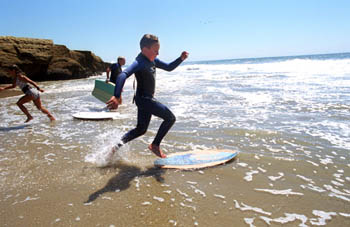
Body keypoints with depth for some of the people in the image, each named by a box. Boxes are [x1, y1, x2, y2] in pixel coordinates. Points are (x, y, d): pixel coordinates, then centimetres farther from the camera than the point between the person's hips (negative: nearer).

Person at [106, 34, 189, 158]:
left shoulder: (152, 60, 9)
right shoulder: (140, 63, -21)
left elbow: (169, 67, 19)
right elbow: (123, 75, -35)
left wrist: (181, 58, 3)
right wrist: (117, 96, -47)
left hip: (147, 99, 10)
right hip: (144, 99, -10)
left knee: (141, 129, 17)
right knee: (170, 118, -3)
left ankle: (117, 145, 21)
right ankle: (155, 145, 7)